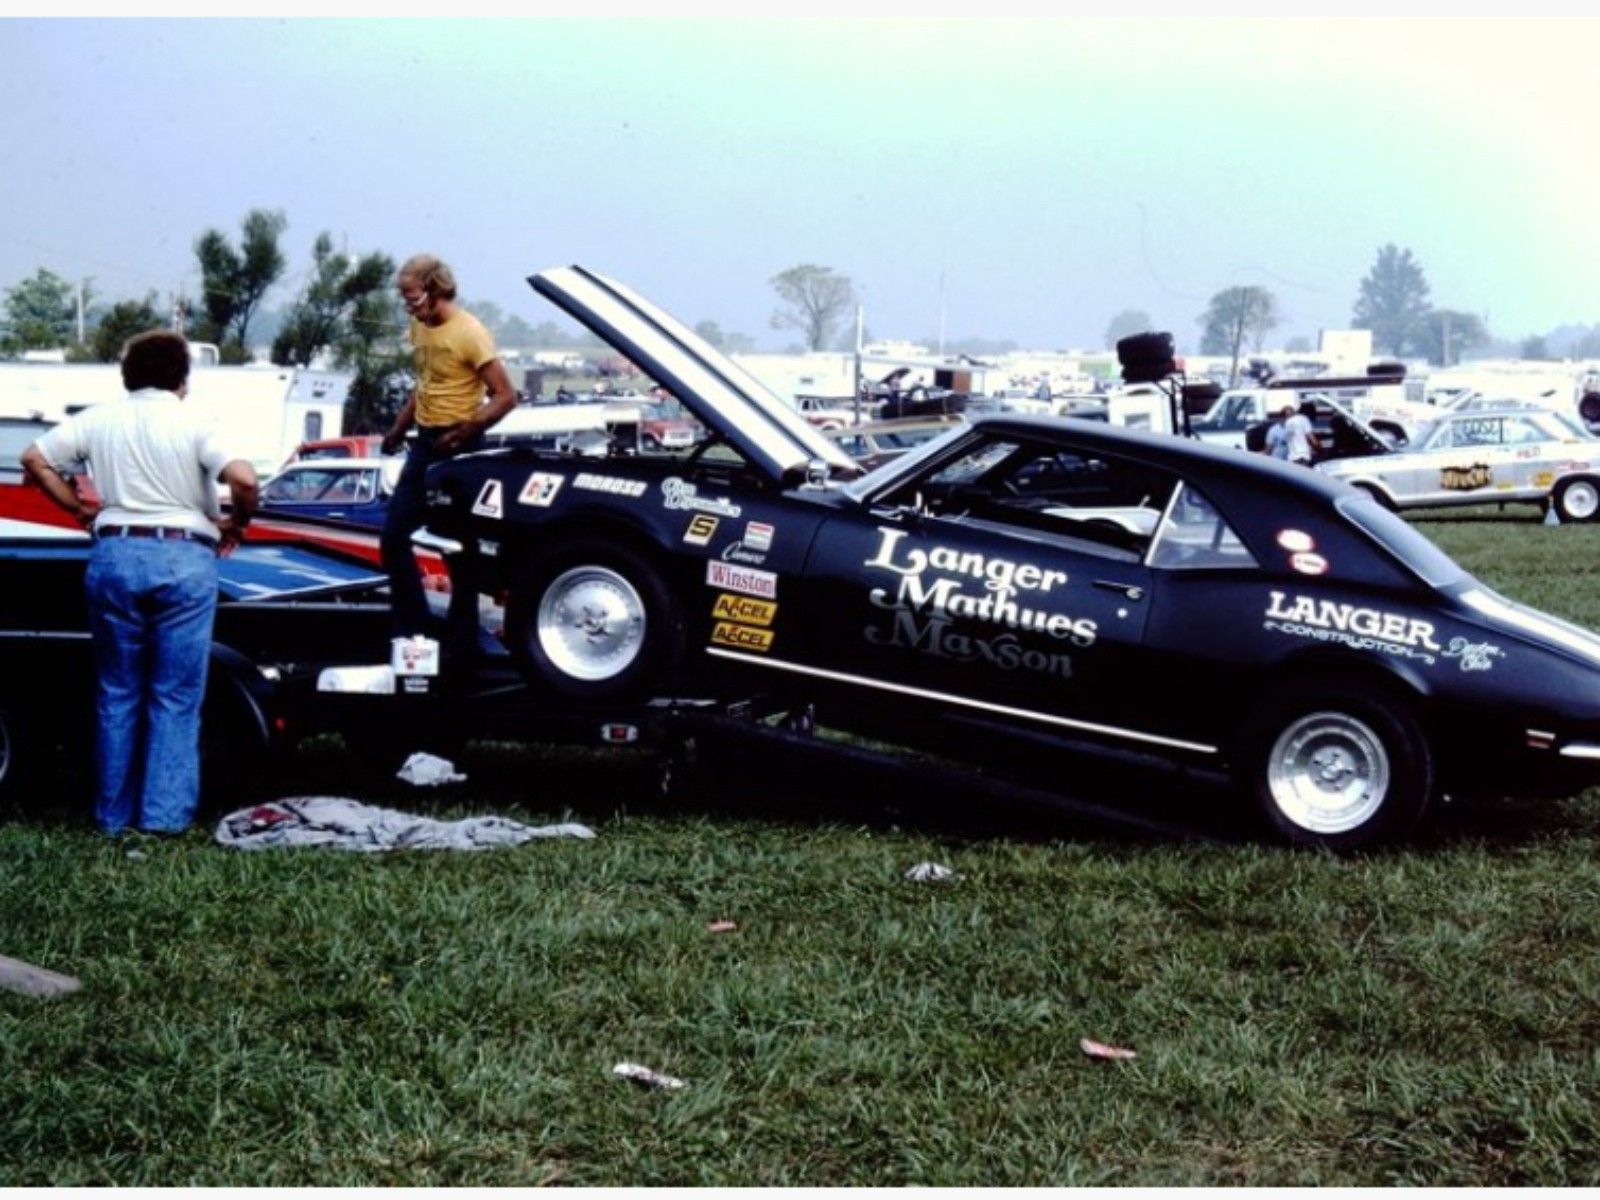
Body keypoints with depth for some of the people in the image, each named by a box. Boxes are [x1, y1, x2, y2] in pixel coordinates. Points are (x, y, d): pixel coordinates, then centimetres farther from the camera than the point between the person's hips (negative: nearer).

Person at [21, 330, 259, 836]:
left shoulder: (99, 419, 7)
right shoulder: (193, 424, -4)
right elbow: (243, 480, -17)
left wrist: (79, 508, 17)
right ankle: (165, 813, 3)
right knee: (175, 698, 5)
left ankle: (114, 813, 16)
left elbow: (34, 459, 10)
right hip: (184, 558, -3)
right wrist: (236, 523, 2)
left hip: (115, 555, 3)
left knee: (117, 694, 13)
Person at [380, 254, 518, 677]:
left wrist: (462, 433, -25)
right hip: (423, 444, 8)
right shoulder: (420, 328, 9)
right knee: (393, 539, 7)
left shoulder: (469, 333, -16)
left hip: (458, 450, -8)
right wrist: (399, 428, 19)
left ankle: (459, 651, 7)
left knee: (460, 555, 0)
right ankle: (413, 628, 17)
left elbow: (505, 397, -18)